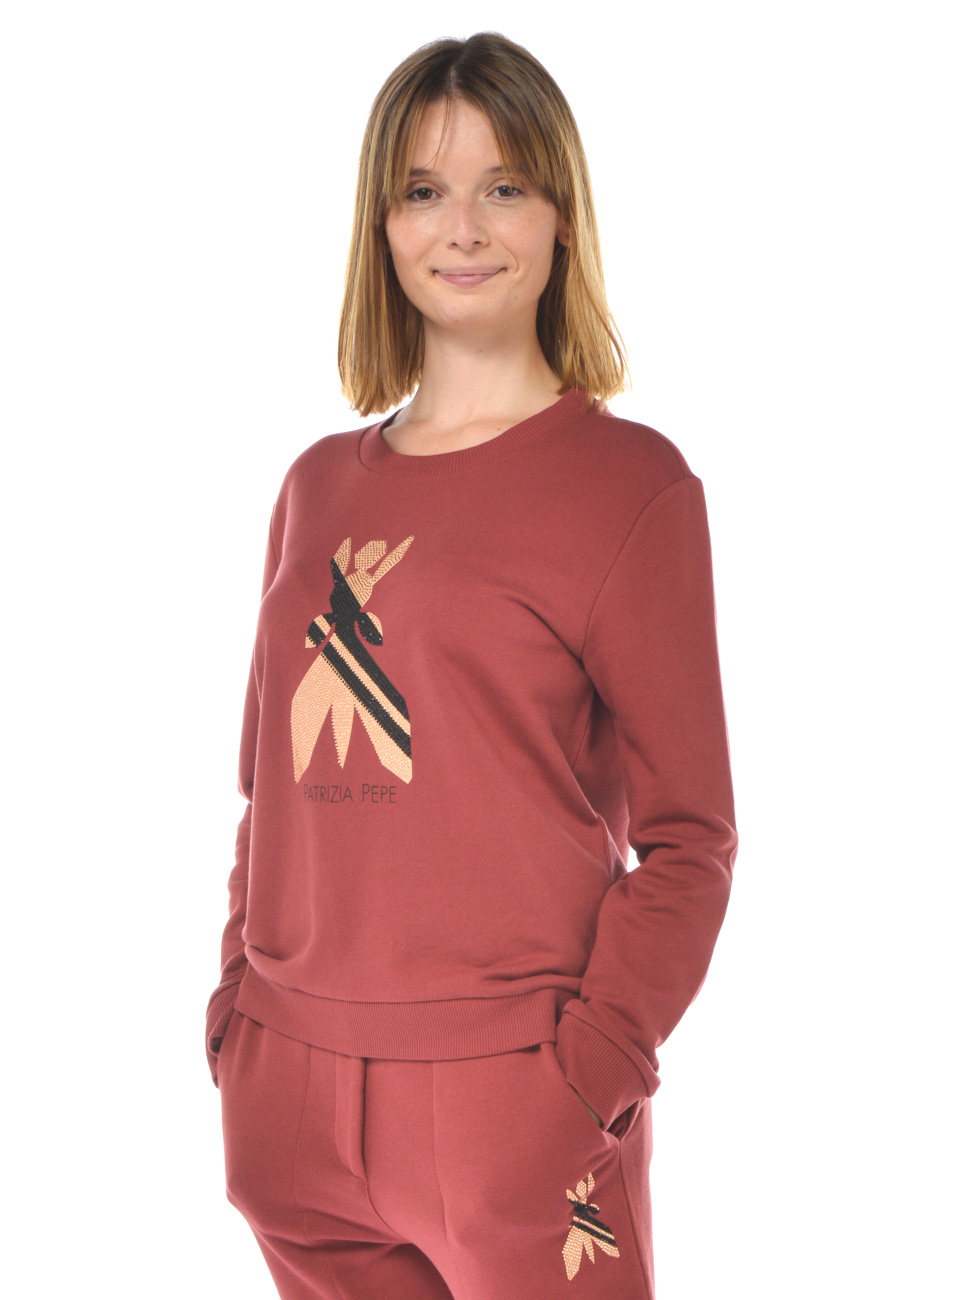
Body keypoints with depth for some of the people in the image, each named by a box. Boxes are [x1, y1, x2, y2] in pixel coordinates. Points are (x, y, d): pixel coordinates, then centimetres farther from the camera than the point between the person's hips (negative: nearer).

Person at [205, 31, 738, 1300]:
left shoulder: (631, 480, -4)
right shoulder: (321, 485, 11)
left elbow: (685, 836, -6)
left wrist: (590, 1078, -15)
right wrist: (240, 1005, 9)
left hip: (509, 1097, -4)